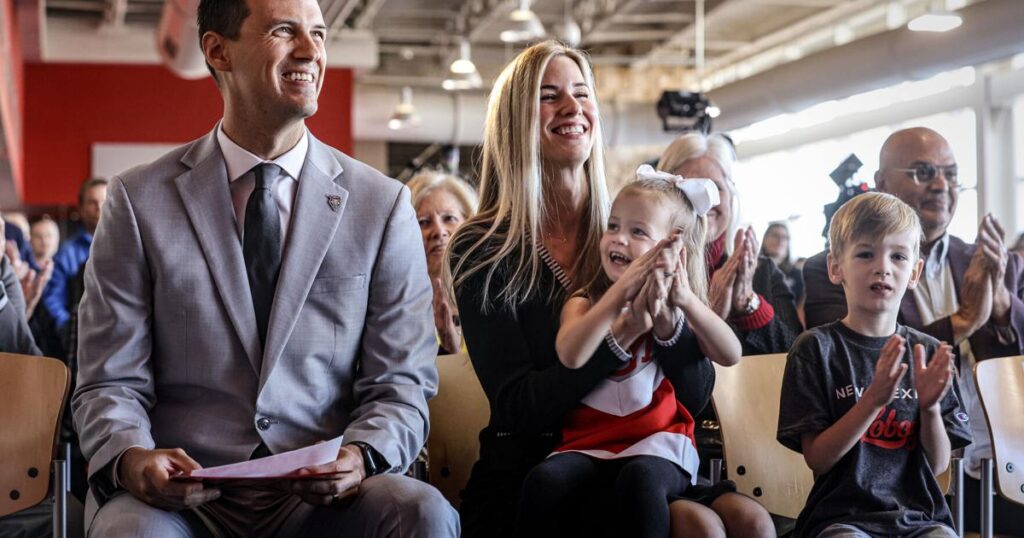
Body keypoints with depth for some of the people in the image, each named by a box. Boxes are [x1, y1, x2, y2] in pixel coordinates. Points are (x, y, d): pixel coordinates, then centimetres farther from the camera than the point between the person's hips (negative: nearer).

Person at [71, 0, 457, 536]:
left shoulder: (382, 205, 6)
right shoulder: (140, 201, 4)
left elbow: (400, 385, 6)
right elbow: (111, 383, 4)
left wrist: (361, 457, -17)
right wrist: (130, 458, -19)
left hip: (323, 495, 2)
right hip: (183, 493, -2)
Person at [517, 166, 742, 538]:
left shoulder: (678, 309, 8)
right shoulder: (584, 303, 7)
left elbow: (730, 355, -10)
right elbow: (571, 356, -17)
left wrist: (686, 301, -22)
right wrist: (621, 290, -22)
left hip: (657, 441, -1)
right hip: (590, 443, 1)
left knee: (639, 478, -35)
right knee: (544, 480, -29)